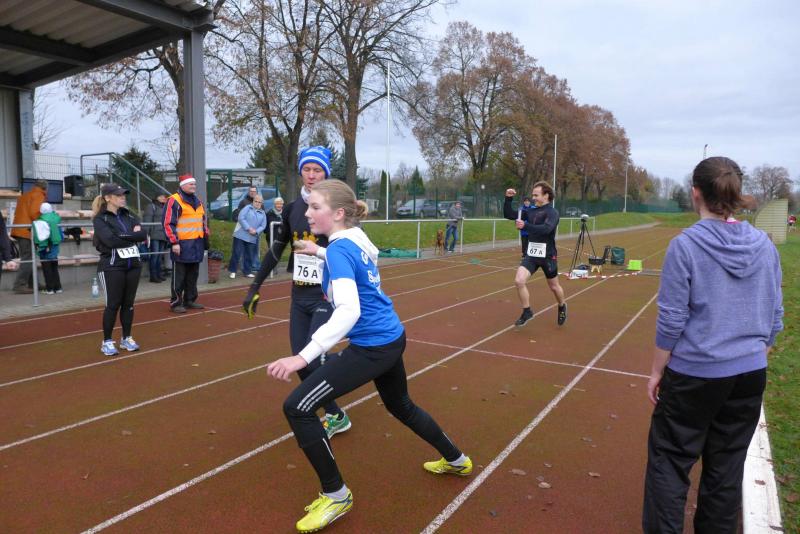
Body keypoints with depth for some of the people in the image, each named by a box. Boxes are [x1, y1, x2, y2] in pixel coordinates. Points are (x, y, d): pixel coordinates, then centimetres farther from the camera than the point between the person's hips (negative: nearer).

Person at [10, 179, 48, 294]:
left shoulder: (24, 195, 24)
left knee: (29, 258, 14)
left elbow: (19, 212, 21)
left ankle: (32, 284, 19)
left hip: (20, 230, 9)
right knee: (28, 259, -9)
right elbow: (34, 212, -17)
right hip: (28, 231, -9)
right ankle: (19, 285, -12)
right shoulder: (39, 196, -4)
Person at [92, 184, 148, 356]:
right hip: (112, 266, -5)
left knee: (128, 303, 9)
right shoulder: (100, 219, -4)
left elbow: (143, 234, -1)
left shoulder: (128, 216, 12)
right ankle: (107, 342, 10)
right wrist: (132, 236, -8)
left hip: (133, 264, 5)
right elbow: (110, 240, -19)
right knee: (113, 304, -2)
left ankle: (126, 338, 21)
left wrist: (122, 237, -11)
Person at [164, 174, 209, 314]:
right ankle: (176, 303, 5)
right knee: (179, 276, -2)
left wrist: (206, 238, 20)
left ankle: (190, 300, 23)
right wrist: (174, 242, -17)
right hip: (182, 244, -8)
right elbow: (168, 224, -13)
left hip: (196, 244, 8)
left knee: (193, 275, 13)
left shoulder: (197, 201, 17)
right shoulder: (174, 201, -8)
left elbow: (204, 221, 25)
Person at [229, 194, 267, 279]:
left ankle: (247, 271, 21)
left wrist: (256, 231, -12)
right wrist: (248, 228, -17)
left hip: (252, 238, 4)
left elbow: (263, 226, 8)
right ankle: (232, 271, 7)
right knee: (236, 253, -3)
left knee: (249, 255, 9)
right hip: (240, 235, -4)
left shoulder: (263, 214, 14)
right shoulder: (247, 208, 1)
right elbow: (241, 218, -10)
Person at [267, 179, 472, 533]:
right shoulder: (357, 240, 4)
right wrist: (319, 253, 26)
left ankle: (336, 496, 8)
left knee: (297, 407, -7)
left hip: (372, 347, -10)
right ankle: (457, 461, 50)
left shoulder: (339, 248, -21)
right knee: (400, 406, 30)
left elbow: (349, 311, -33)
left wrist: (304, 357, -38)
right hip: (391, 338, 10)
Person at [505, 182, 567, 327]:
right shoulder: (531, 211, 4)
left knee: (554, 287, 14)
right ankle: (527, 312, 3)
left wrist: (525, 226, -40)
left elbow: (546, 229, -32)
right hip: (531, 254, 4)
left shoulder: (552, 212, -13)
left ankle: (562, 307, 44)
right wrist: (508, 198, -7)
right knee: (519, 281, -15)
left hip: (547, 255, -4)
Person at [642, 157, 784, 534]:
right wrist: (756, 359, 20)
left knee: (669, 461, 9)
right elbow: (774, 319, 6)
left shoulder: (685, 245, -15)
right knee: (727, 467, 17)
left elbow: (671, 321, -13)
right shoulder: (764, 245, 0)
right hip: (749, 376, 5)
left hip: (694, 375, -5)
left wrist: (656, 371, -2)